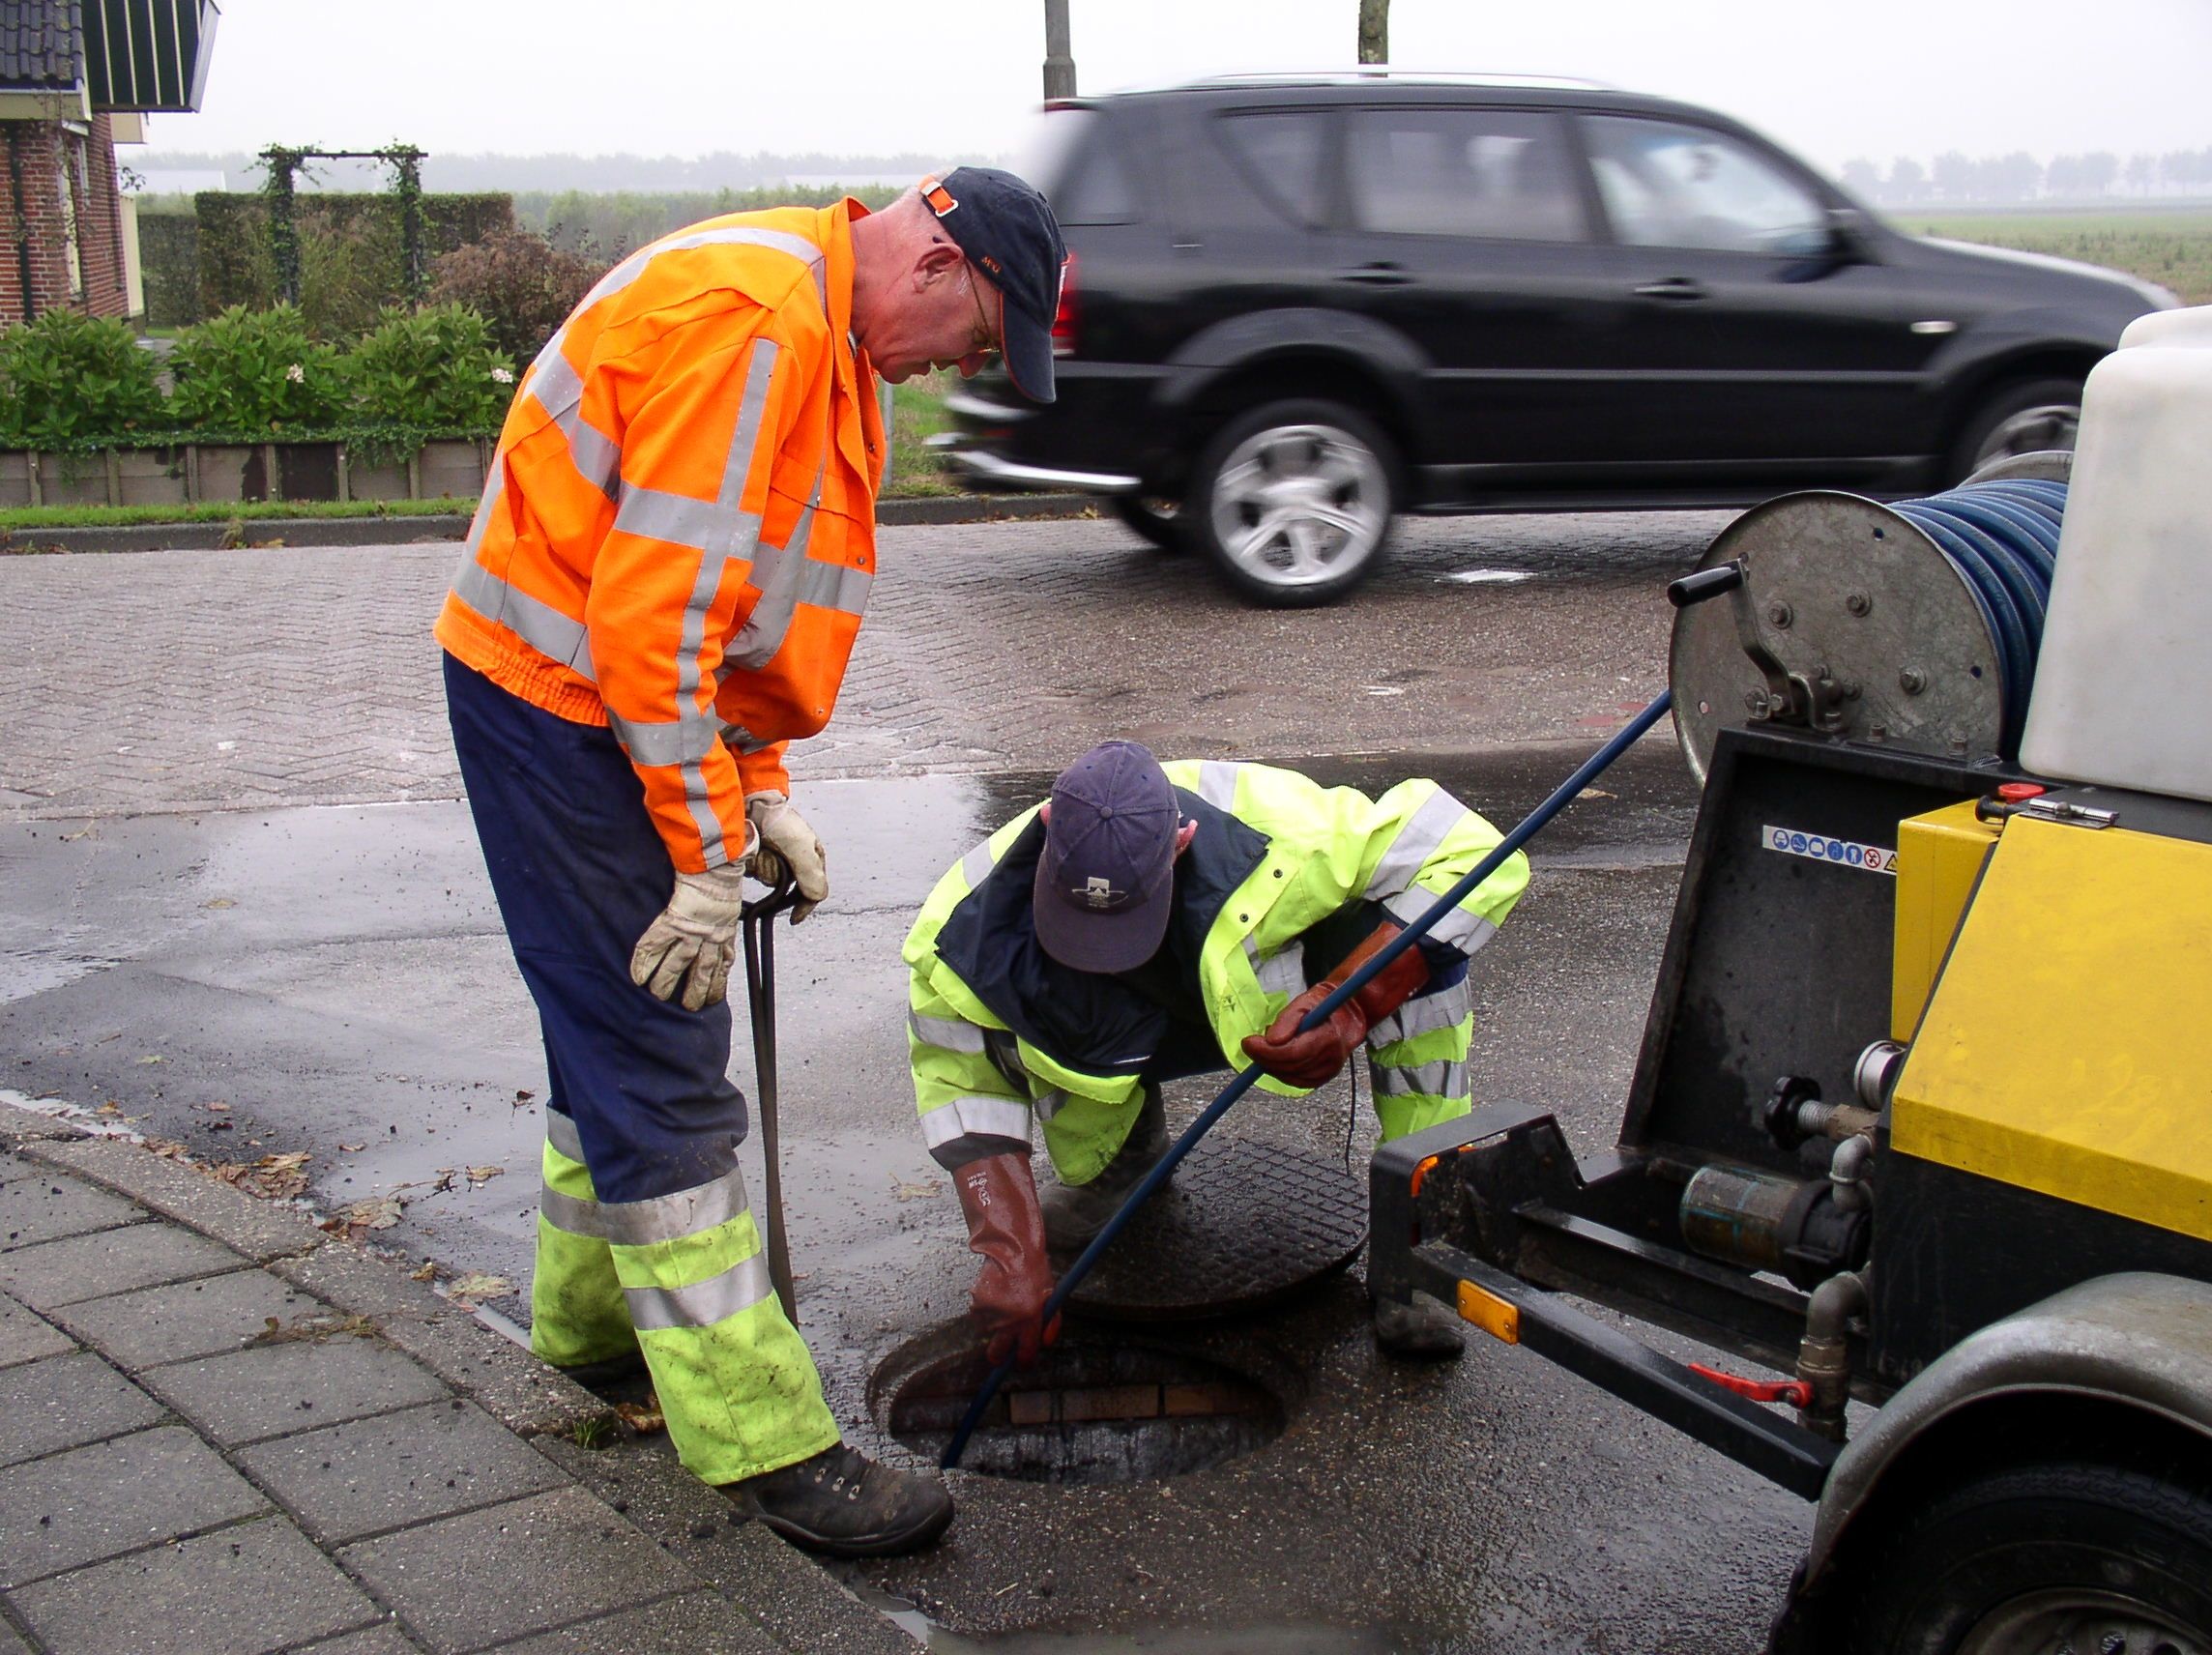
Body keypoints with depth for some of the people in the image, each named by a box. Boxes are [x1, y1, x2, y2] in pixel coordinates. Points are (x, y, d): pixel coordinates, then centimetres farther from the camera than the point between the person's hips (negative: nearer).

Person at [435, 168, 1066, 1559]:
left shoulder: (834, 347, 12)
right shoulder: (746, 313, -23)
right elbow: (654, 610, -26)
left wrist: (760, 793, 12)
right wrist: (707, 856, -21)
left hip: (628, 701, 10)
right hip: (560, 701, -10)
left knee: (626, 1021, 20)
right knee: (663, 1074, -8)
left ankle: (597, 1317, 38)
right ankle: (761, 1441, -2)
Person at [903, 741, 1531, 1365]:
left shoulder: (1271, 836, -42)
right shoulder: (972, 927, -34)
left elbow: (1478, 856, -37)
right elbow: (964, 1083, -19)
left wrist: (1349, 1009, -47)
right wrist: (1012, 1251, -31)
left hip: (1291, 996, -1)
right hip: (1133, 1031, 2)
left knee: (1424, 946, -34)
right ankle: (1123, 1151, 4)